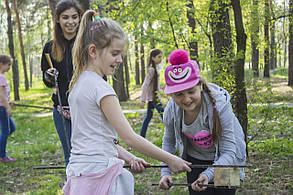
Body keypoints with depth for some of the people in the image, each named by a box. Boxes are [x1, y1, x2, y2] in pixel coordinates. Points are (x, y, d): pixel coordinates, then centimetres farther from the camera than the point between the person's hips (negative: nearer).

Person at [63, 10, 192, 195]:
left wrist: (128, 157, 10)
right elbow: (129, 138, -16)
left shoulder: (78, 83, 12)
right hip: (99, 174, -9)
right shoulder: (99, 87, -15)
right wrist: (170, 159, -9)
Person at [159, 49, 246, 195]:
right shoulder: (171, 110, -19)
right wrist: (165, 172, -12)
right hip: (196, 160, 3)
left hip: (224, 160, -2)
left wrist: (208, 174, -46)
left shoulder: (220, 104, -31)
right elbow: (169, 141, 2)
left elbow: (228, 152, -29)